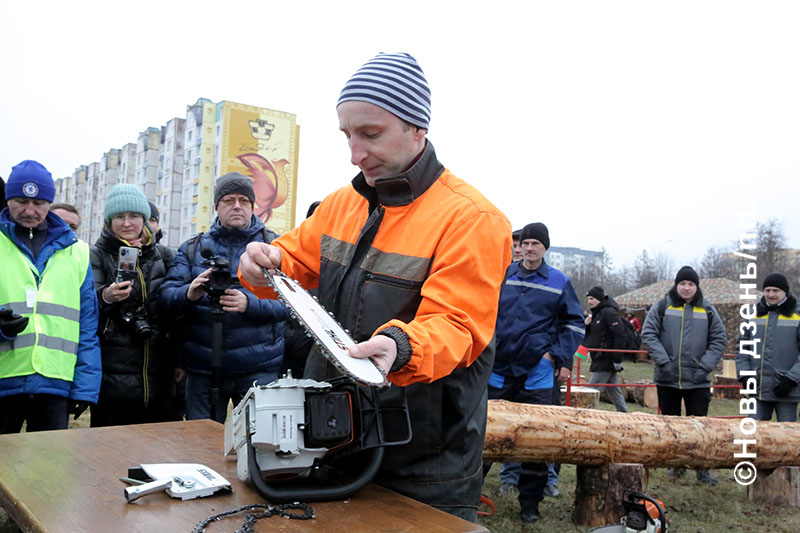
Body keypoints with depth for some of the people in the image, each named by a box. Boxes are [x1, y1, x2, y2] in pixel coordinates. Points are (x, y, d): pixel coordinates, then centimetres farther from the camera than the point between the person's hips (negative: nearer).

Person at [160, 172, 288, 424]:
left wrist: (250, 303, -23)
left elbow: (286, 302, -6)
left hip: (257, 368, -2)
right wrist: (189, 294, -20)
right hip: (202, 367, 2)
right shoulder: (192, 248, 12)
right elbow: (167, 296, 3)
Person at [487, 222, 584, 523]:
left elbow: (575, 324, 8)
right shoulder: (502, 276, 7)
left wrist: (557, 355, -4)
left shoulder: (559, 282, 4)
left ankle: (530, 503, 16)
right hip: (498, 370, 2)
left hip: (536, 373, -1)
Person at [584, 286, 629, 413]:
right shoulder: (596, 314, 17)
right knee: (615, 393, 14)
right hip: (600, 360, 9)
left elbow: (620, 336, -20)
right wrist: (586, 326, 1)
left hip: (606, 361, -9)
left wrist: (617, 360, -22)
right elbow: (589, 338, 20)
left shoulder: (609, 313, -12)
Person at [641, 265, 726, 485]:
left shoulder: (708, 311, 6)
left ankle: (702, 469, 10)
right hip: (667, 378, 0)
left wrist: (705, 366, -5)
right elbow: (648, 334, -2)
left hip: (698, 380, 0)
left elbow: (718, 341, 7)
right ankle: (676, 464, 23)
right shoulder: (662, 307, 3)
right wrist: (663, 361, -11)